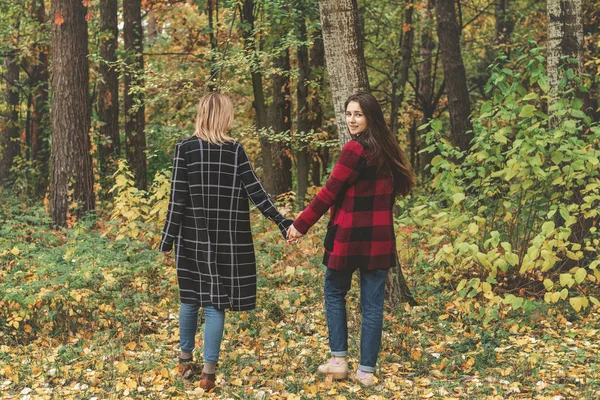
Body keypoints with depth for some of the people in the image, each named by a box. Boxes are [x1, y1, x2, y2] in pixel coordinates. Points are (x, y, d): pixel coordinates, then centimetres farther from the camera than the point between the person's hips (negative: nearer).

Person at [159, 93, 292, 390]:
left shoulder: (185, 148, -4)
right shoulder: (235, 150, -3)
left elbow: (178, 198, -7)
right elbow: (256, 192, -5)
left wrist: (168, 239, -2)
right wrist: (283, 223, 1)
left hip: (193, 237, 1)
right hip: (227, 240, -1)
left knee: (191, 299, 16)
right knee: (215, 304, 3)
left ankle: (185, 359, 28)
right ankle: (208, 372, 3)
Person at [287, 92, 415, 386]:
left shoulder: (355, 150, -13)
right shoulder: (388, 151, 10)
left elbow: (329, 193, -11)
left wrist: (301, 224, -4)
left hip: (350, 235, -6)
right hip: (380, 237, 6)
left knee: (335, 292, 14)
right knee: (372, 302, 7)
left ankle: (339, 360, 14)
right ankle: (366, 370, 11)